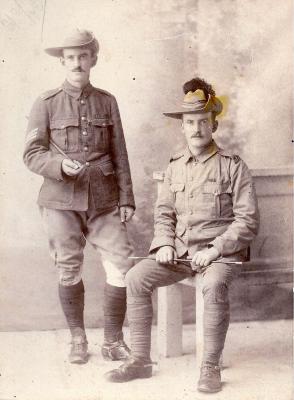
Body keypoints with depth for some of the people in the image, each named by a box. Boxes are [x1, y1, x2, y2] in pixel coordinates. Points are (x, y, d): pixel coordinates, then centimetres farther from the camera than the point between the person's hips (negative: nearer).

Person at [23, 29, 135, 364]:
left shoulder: (107, 102, 8)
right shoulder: (46, 104, 2)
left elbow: (120, 155, 9)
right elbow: (31, 154, 0)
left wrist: (126, 199, 5)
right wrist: (61, 166, -19)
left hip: (104, 200, 2)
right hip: (61, 201, -1)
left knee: (121, 267, -3)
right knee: (68, 270, 6)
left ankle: (113, 340, 12)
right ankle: (78, 340, 23)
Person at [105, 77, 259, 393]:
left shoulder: (233, 166, -3)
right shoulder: (175, 167, 12)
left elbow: (247, 221, -7)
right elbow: (163, 212, 13)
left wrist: (214, 250, -17)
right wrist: (165, 244, -7)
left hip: (220, 251, -5)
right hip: (179, 250, 5)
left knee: (214, 285, -37)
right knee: (136, 278, -17)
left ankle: (210, 367, -24)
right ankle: (140, 360, -8)